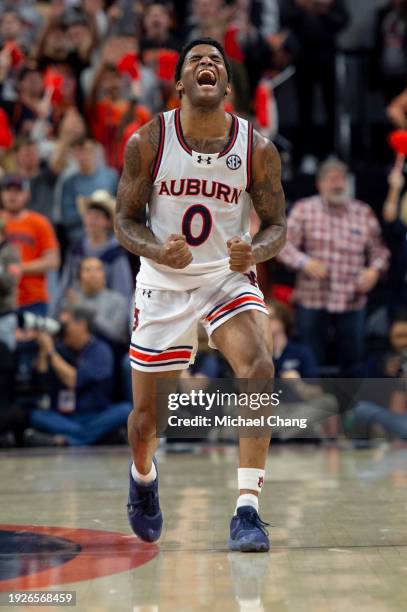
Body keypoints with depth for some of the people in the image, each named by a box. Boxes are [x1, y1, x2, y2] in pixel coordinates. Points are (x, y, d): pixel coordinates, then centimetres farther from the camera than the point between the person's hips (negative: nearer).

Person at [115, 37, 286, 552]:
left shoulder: (257, 149, -9)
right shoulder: (147, 142, -10)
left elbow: (276, 225, -1)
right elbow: (125, 221, -4)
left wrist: (254, 251, -24)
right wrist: (158, 251, -25)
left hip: (227, 277, 0)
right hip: (162, 283, 0)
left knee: (258, 368, -28)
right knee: (146, 417, 6)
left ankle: (247, 511, -24)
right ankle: (142, 475, 44)